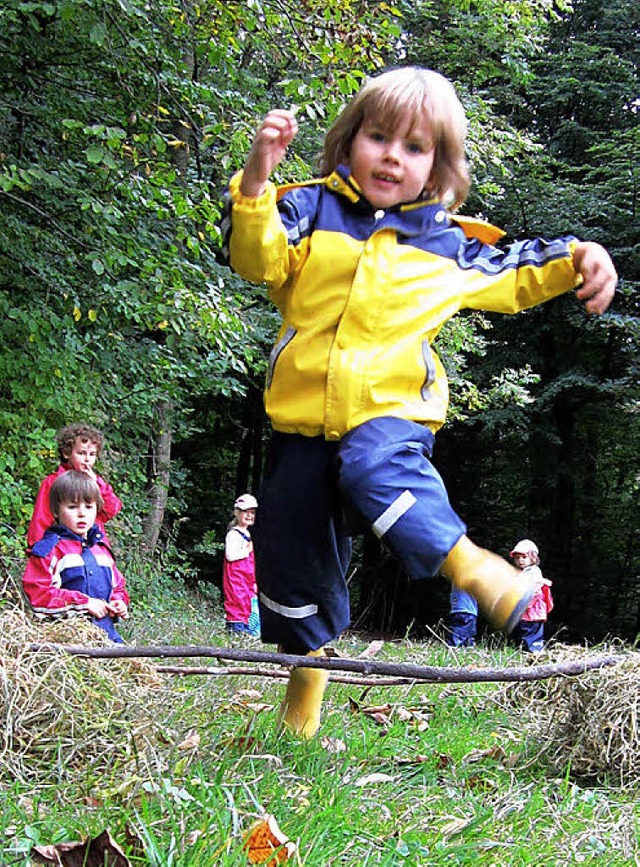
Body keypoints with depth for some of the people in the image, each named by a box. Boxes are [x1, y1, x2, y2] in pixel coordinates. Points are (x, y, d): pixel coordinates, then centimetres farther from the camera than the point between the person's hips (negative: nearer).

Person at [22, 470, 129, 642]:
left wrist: (119, 602, 7)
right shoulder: (49, 549, -1)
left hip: (106, 630, 6)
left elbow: (117, 585, 31)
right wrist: (84, 603, -11)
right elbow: (38, 593, -11)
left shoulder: (101, 548, 21)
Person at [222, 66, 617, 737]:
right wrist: (256, 181, -26)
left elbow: (510, 279, 25)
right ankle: (308, 664, 31)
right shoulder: (313, 209, 6)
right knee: (290, 549, 9)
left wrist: (576, 260, 9)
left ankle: (466, 562, -40)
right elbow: (258, 259, -10)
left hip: (392, 409, -2)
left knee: (376, 466, -39)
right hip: (304, 418, 2)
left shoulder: (447, 243, 12)